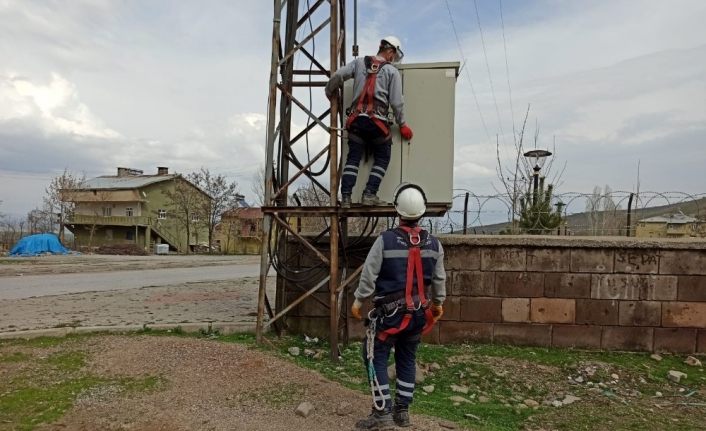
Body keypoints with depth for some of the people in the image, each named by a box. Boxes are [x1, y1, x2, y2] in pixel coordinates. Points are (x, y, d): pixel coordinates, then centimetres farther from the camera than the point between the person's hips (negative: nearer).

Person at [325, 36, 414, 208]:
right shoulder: (392, 71, 6)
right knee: (382, 158, 12)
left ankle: (346, 197, -2)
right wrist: (402, 125, 12)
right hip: (377, 120, -3)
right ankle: (369, 194, 3)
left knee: (353, 158, 7)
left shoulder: (359, 62, 14)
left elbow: (338, 76, 5)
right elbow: (396, 102, 2)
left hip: (356, 118, 3)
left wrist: (329, 93, 23)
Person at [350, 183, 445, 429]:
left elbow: (369, 274, -11)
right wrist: (439, 302, 24)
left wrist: (358, 300, 1)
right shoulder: (434, 244, 0)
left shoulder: (385, 240, -14)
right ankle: (402, 411, 23)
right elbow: (439, 278, 9)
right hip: (418, 312, 5)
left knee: (376, 358, 5)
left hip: (390, 311, -5)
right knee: (407, 359, 16)